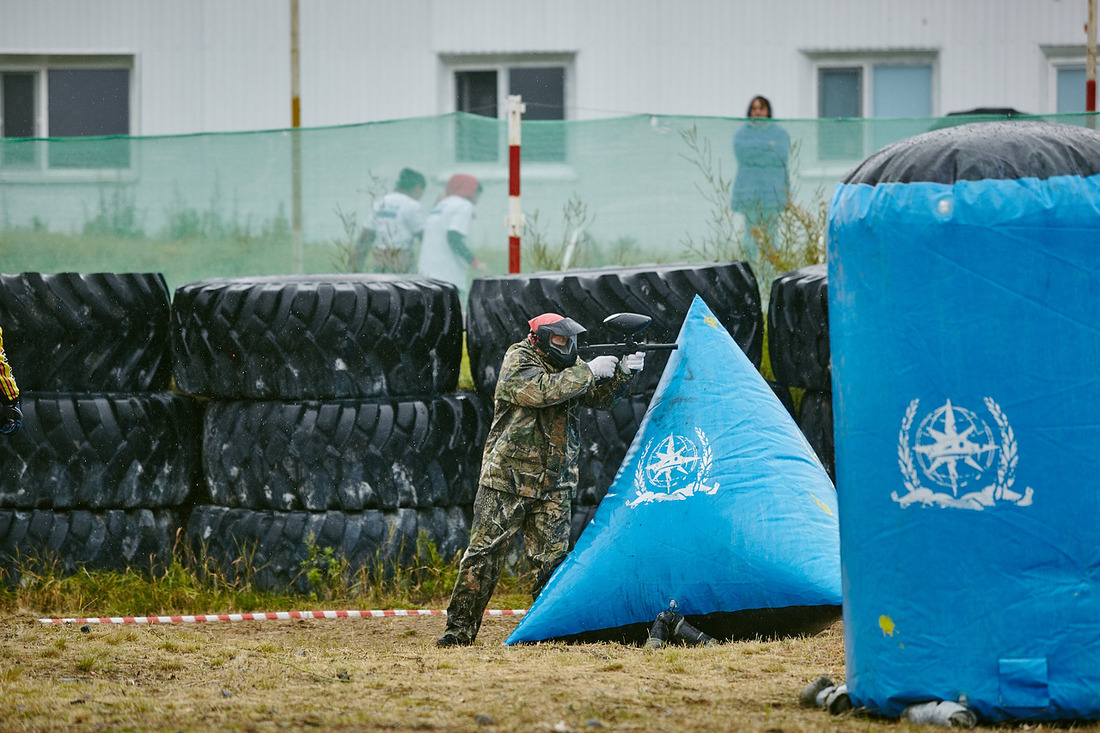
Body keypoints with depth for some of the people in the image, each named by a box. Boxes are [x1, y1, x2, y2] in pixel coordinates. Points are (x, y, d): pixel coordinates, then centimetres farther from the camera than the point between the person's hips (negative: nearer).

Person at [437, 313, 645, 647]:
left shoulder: (568, 366, 11)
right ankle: (460, 629, -1)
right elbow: (541, 391, -26)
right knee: (484, 553, -5)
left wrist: (624, 372, -11)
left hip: (554, 485, 6)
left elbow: (602, 396, 8)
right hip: (508, 479, -6)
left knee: (553, 559, 2)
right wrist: (589, 371, -22)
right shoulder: (518, 361, -8)